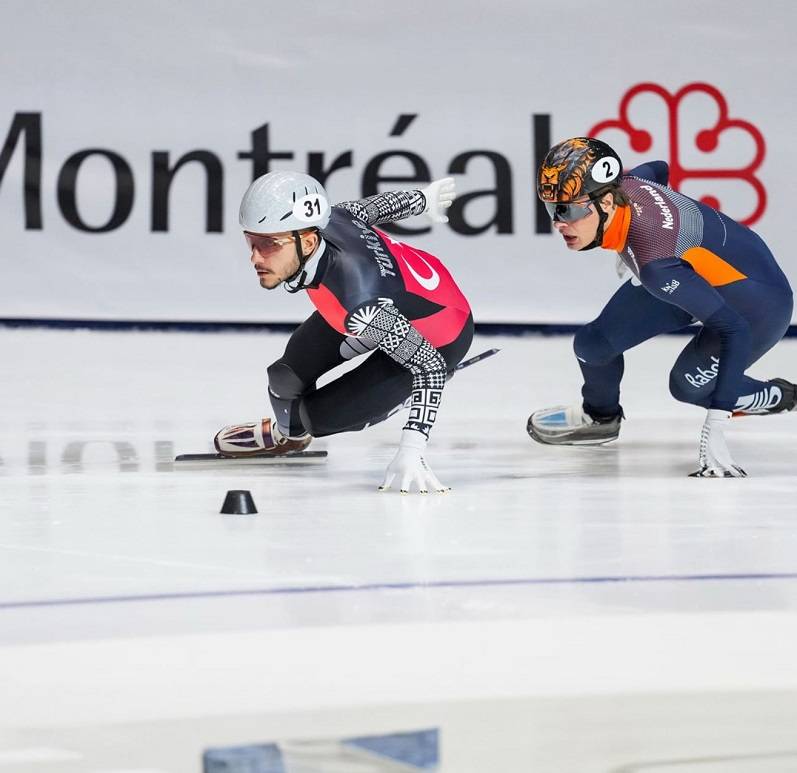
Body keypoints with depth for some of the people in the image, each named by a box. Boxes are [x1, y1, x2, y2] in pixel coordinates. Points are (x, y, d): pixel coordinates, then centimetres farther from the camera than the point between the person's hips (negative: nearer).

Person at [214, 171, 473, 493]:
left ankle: (290, 425, 31)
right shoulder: (322, 221, -26)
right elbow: (370, 207, -5)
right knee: (290, 375, 5)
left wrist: (411, 450, -42)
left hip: (437, 341, -6)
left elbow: (430, 367, -37)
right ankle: (287, 434, 39)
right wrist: (422, 199, 17)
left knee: (321, 413, -7)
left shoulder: (360, 303, -45)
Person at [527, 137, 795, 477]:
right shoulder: (622, 185, -21)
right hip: (697, 273, 8)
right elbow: (658, 170, 5)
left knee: (688, 384, -20)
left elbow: (734, 329, -39)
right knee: (593, 343, 0)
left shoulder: (657, 265, -42)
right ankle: (600, 414, 33)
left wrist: (714, 428, -41)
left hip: (758, 299, -8)